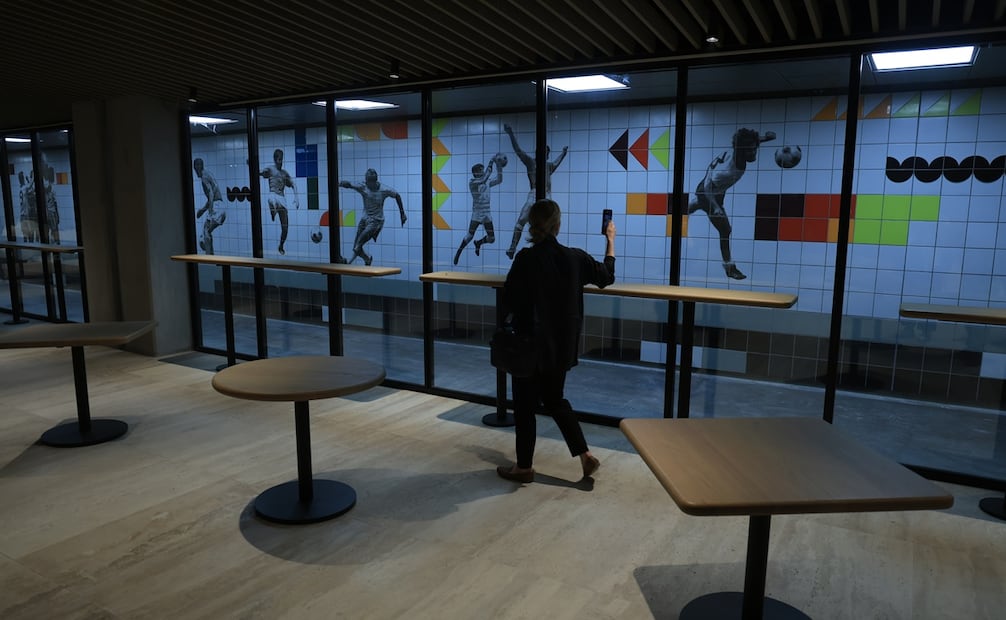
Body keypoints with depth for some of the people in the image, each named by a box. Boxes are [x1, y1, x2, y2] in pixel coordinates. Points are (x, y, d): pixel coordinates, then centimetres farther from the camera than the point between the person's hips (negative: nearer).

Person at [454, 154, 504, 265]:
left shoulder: (486, 183, 9)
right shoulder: (472, 183, -10)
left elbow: (499, 180, 10)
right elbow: (484, 179, -26)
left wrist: (499, 166, 0)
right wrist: (490, 162, -21)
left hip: (487, 215, 6)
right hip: (477, 214, -5)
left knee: (492, 239, 5)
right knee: (470, 236, -12)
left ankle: (478, 243, 35)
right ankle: (458, 253, 8)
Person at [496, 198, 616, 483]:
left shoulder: (526, 259, -17)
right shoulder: (575, 257, -4)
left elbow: (507, 302, -15)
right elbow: (607, 276, 13)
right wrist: (610, 240, 25)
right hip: (561, 345, 5)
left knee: (525, 404, 10)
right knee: (555, 399, 22)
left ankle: (524, 467, 22)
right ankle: (585, 455, 19)